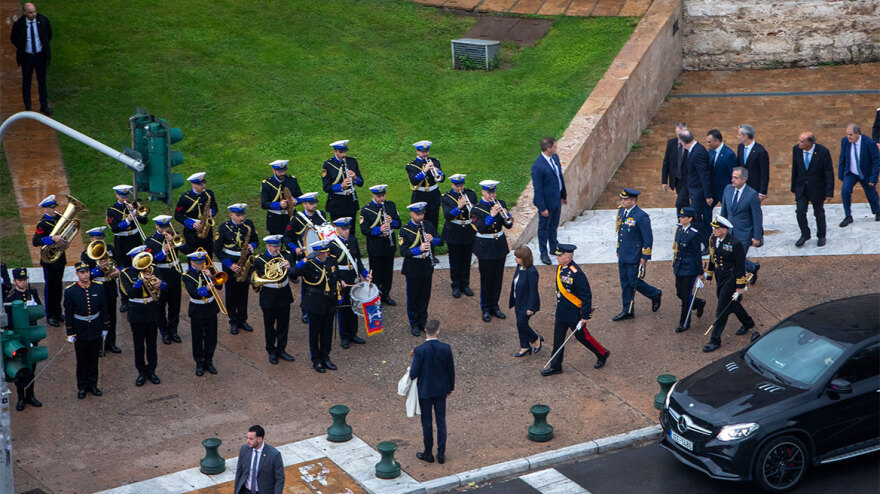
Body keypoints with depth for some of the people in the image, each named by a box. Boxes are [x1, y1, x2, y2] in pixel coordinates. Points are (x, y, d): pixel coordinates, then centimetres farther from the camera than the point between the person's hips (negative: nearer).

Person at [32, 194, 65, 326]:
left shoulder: (58, 218, 5)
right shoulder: (43, 224, -17)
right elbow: (35, 242, -27)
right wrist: (52, 238, -37)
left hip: (60, 259, 7)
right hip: (49, 260, -7)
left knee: (58, 286, 16)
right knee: (50, 288, 3)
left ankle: (57, 313, 29)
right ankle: (50, 316, 13)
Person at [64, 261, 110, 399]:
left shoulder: (99, 287, -4)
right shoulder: (70, 291, -10)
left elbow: (104, 309, 4)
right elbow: (68, 314, -5)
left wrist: (105, 327, 6)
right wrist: (70, 333, -5)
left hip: (95, 330, 2)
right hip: (80, 331, -2)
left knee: (93, 359, 13)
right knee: (82, 361, 9)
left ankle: (92, 384, 27)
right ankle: (82, 387, 22)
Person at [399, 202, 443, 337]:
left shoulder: (428, 225, 1)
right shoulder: (405, 230, -12)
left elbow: (441, 241, 1)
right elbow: (403, 252, -20)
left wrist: (432, 239, -21)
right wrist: (419, 249, -35)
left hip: (427, 266, 4)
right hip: (413, 268, -4)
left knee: (425, 295, 14)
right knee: (413, 296, 5)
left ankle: (423, 321, 30)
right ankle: (414, 324, 19)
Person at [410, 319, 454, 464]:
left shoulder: (419, 350, -23)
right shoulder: (446, 348, -13)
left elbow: (414, 373, -20)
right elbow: (451, 370, -2)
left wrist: (410, 371, 5)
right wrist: (451, 387, 14)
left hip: (424, 390, -3)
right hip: (441, 389, 3)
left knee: (427, 422, 12)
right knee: (441, 420, 16)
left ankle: (428, 454, 25)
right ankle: (441, 454, 22)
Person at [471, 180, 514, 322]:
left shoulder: (501, 204, 3)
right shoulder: (477, 209, -10)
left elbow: (508, 225, -2)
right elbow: (481, 228, -23)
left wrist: (507, 217, -23)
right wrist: (492, 215, -32)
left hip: (500, 246, 4)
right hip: (485, 248, -4)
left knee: (498, 278, 11)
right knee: (486, 279, 2)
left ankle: (494, 306, 25)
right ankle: (486, 309, 14)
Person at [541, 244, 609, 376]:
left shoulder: (576, 274, -26)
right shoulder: (560, 268, 0)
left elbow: (587, 296, -22)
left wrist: (585, 316, -19)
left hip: (574, 314, -8)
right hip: (561, 313, 8)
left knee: (582, 336, 9)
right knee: (558, 338, 11)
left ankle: (602, 354, 31)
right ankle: (555, 366, 20)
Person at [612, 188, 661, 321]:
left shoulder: (641, 216, -19)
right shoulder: (621, 211, 6)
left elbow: (648, 239, -16)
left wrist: (645, 258, -16)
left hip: (634, 257, -8)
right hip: (623, 256, 8)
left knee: (634, 282, -1)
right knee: (625, 283, 11)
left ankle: (655, 295, 25)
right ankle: (627, 311, 19)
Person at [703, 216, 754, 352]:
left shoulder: (735, 244, -22)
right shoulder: (713, 240, 0)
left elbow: (741, 267, -16)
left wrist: (740, 286, -14)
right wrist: (708, 276, 19)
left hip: (730, 280, -8)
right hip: (719, 279, 8)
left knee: (722, 310, -6)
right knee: (732, 304, 23)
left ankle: (715, 340, 0)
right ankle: (748, 323, 47)